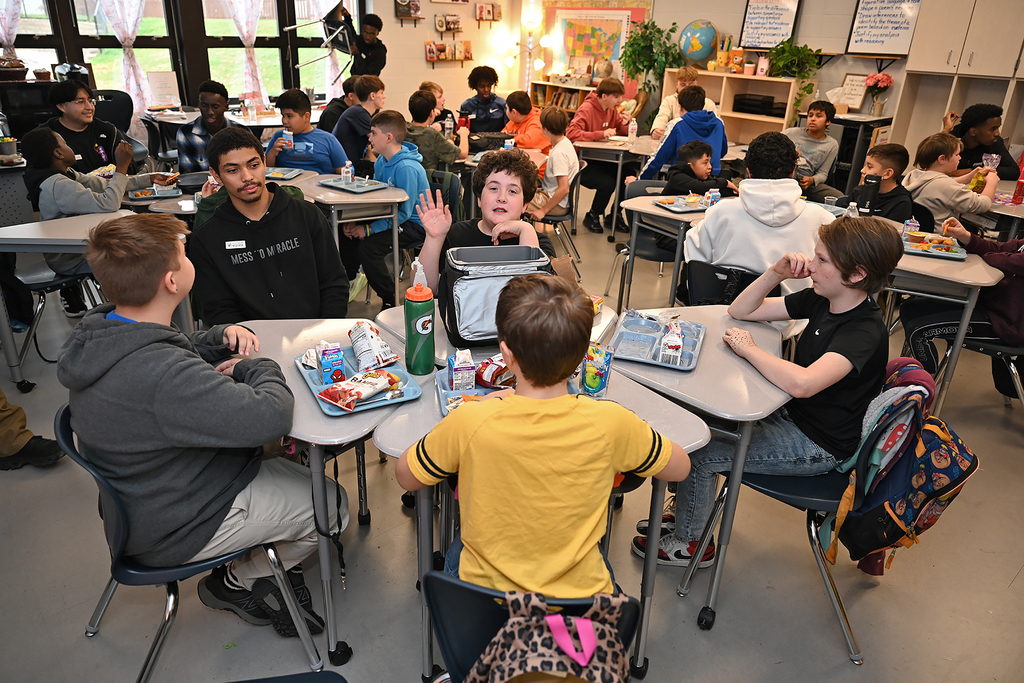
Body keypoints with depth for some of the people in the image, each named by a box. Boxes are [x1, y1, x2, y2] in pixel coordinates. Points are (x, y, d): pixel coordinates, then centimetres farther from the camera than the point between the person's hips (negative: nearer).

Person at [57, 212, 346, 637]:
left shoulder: (99, 331, -5)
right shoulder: (160, 374, -38)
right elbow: (270, 418, -40)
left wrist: (220, 337, -6)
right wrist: (258, 369, -19)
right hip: (175, 529, -9)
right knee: (331, 504, 3)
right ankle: (238, 582, 19)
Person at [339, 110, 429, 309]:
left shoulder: (407, 168, -24)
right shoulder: (381, 161, 5)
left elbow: (404, 213, -24)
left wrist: (368, 230, -23)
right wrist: (353, 220, -3)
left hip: (414, 224, -9)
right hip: (390, 215, 9)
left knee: (368, 246, -27)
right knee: (349, 230, 1)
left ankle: (390, 302, -11)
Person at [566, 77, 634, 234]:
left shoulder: (612, 109, 9)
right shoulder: (587, 109, -16)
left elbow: (620, 130, 23)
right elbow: (571, 133, -31)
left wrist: (626, 124, -2)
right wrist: (601, 134, -34)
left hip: (602, 160, 8)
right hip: (583, 163, -8)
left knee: (630, 174, -12)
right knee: (607, 183, -29)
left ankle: (614, 216, 8)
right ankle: (591, 217, 1)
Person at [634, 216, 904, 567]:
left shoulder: (865, 331, -27)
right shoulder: (821, 300, -1)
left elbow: (801, 384, -45)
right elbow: (740, 311, 5)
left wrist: (749, 349, -29)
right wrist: (777, 272, -11)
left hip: (818, 446, -9)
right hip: (790, 414, 9)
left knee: (697, 454, -13)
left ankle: (690, 542, 14)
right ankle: (687, 513, 26)